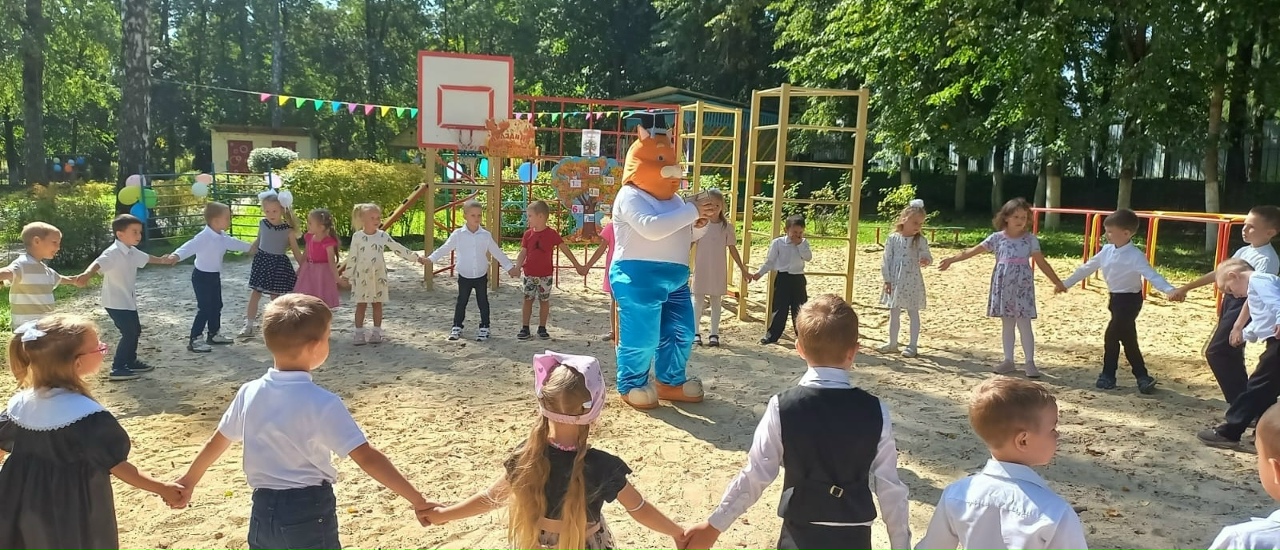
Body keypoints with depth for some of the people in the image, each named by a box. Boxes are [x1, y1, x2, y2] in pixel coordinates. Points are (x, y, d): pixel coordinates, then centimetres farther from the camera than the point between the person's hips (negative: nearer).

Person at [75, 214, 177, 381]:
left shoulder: (132, 252, 7)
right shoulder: (113, 253, -22)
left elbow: (146, 258, 30)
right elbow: (99, 263, -42)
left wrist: (162, 260, 47)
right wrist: (87, 273, -63)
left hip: (128, 301, 10)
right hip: (116, 303, -10)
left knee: (135, 331, 20)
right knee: (129, 334, -11)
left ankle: (131, 362, 35)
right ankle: (117, 369, -5)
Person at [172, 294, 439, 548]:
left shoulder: (249, 393, -2)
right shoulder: (323, 403, -19)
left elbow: (217, 442, 13)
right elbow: (367, 458, -23)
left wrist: (188, 481, 32)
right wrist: (417, 500, -20)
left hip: (264, 510, 5)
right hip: (309, 513, -5)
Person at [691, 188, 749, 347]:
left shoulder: (727, 226, -2)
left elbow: (732, 249, 4)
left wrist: (743, 269, 5)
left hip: (719, 270, 1)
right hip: (701, 269, -1)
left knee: (716, 300, 7)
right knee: (698, 299, 5)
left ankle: (714, 334, 13)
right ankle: (696, 333, 12)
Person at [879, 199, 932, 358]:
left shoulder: (920, 240, -5)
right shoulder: (893, 238, -4)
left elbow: (927, 256, -5)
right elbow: (886, 260, -2)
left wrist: (926, 260, -30)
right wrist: (887, 280, -4)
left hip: (912, 281, -2)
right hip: (895, 281, 2)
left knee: (913, 313, 5)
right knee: (894, 313, 12)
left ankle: (913, 345, 13)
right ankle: (892, 343, 24)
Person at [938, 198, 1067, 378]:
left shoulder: (1030, 239, -2)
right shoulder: (997, 238, 0)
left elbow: (1042, 263, 3)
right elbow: (973, 251, 1)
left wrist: (1057, 282, 2)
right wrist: (952, 260, -4)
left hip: (1022, 286, -2)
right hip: (1003, 286, 2)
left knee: (1024, 325, -3)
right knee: (1007, 324, 11)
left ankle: (1029, 362, 4)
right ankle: (1008, 360, 18)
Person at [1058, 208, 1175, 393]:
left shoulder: (1135, 256, -21)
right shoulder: (1107, 250, 2)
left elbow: (1151, 275, -31)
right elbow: (1087, 268, 12)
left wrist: (1170, 290, -47)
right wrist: (1066, 283, 18)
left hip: (1130, 300, -8)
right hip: (1116, 298, 8)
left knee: (1111, 336, -9)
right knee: (1127, 340, 11)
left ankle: (1108, 376, 7)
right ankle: (1142, 377, 19)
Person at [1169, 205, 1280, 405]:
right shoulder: (1244, 251, 9)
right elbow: (1219, 273, 18)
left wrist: (1238, 326, -29)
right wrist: (1186, 288, 18)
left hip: (1242, 306, -9)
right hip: (1229, 301, 9)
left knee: (1216, 353, -9)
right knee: (1230, 356, 12)